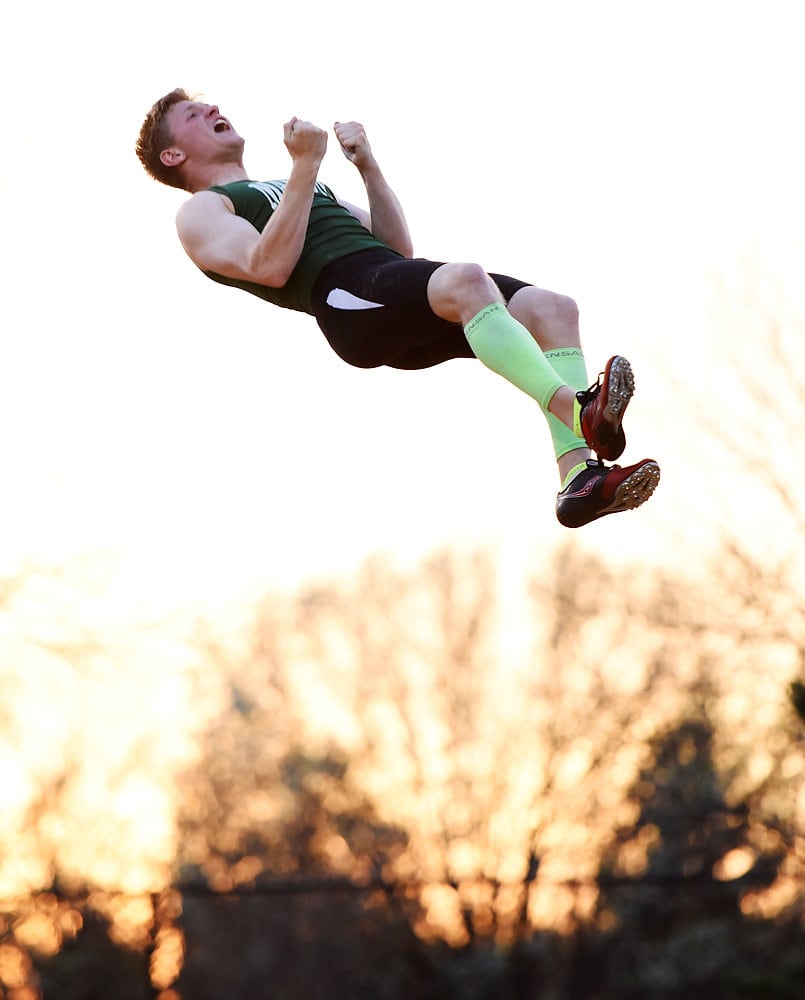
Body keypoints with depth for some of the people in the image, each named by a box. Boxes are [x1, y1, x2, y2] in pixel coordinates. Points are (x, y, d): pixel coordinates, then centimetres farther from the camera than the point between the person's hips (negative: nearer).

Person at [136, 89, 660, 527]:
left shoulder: (285, 193, 41)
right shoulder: (201, 213, 18)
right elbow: (269, 267, -6)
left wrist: (368, 165, 19)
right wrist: (306, 165, -5)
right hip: (347, 293, -8)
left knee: (553, 309, -16)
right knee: (468, 281, -37)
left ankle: (579, 477, -32)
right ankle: (579, 409, -52)